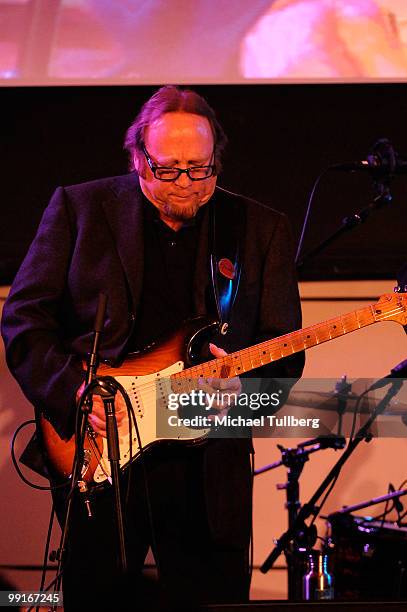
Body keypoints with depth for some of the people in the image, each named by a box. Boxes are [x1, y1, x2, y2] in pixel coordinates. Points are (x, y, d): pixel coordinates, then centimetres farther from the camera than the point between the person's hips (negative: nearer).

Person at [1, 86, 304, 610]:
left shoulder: (261, 228, 5)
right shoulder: (78, 208, 2)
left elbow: (285, 351, 4)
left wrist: (244, 385, -16)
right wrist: (74, 390, -14)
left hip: (209, 470, 1)